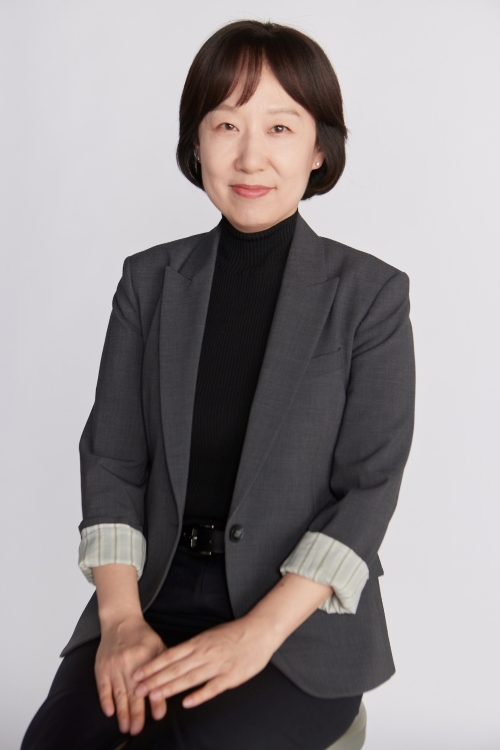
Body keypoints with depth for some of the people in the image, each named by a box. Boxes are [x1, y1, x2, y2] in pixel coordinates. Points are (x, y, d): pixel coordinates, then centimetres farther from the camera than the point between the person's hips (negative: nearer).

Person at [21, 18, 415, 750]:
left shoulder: (372, 294, -1)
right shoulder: (149, 280, 8)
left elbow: (370, 486, -6)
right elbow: (111, 458, 4)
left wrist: (259, 632, -16)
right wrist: (121, 617, -10)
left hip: (303, 620, -2)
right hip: (155, 596, 3)